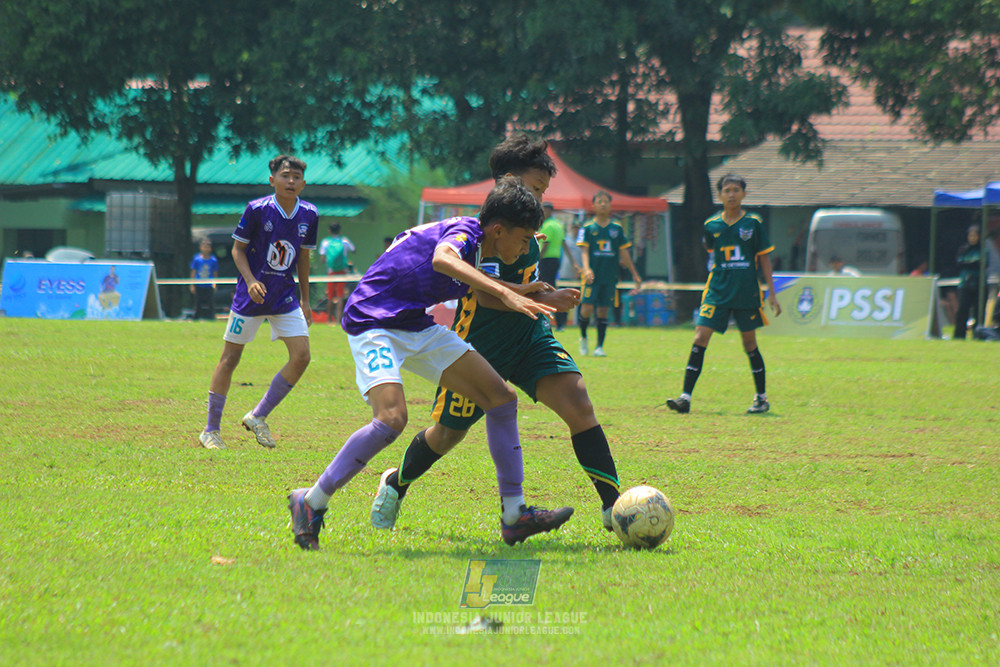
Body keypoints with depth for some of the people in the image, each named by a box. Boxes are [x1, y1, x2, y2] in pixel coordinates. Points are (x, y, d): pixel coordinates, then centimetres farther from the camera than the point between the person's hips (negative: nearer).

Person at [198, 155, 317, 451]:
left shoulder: (309, 215, 0)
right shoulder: (257, 209, -12)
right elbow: (237, 248, -5)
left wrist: (305, 300, 14)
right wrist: (251, 281, -20)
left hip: (285, 295, 4)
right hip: (252, 293, -4)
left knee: (301, 356, -8)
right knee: (231, 357, 0)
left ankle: (258, 417, 6)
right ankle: (211, 430, 9)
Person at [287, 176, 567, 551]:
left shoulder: (473, 241, 6)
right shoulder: (466, 231, -21)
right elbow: (443, 260, -47)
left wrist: (517, 294, 27)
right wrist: (504, 293, -55)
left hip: (418, 328, 10)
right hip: (373, 324, -10)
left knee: (502, 398, 3)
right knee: (392, 418, -31)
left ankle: (514, 514, 8)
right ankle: (310, 502, -15)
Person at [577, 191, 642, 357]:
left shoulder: (617, 229, 10)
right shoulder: (587, 228, 2)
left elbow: (624, 252, 15)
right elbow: (584, 250, -5)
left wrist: (634, 274, 14)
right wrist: (586, 268, -23)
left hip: (610, 277, 2)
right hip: (593, 275, -2)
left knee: (603, 310, 2)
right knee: (587, 307, -11)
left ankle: (599, 347, 7)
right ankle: (583, 338, 15)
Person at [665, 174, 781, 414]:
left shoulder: (753, 224, -1)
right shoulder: (712, 225, 4)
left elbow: (763, 259, 3)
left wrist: (772, 293, 1)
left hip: (747, 293, -2)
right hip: (718, 292, 2)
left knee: (750, 344, 6)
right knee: (700, 339, -9)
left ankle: (762, 397, 21)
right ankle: (685, 397, -10)